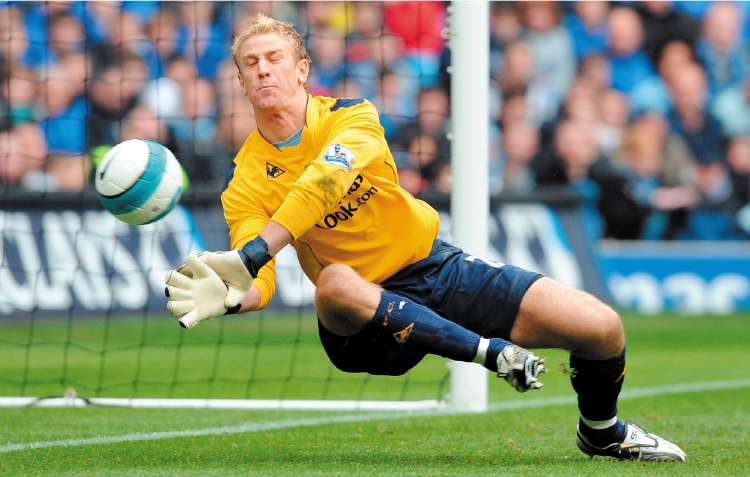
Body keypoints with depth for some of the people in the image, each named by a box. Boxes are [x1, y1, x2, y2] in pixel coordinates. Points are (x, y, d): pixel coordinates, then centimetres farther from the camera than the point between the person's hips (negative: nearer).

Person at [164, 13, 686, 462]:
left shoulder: (352, 117, -9)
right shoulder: (245, 182, -6)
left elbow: (324, 182, -30)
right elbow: (261, 285, -16)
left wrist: (250, 255, -43)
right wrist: (230, 295, -42)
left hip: (438, 266, 1)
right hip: (367, 316, -1)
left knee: (601, 327, -12)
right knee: (335, 283, -39)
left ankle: (602, 432, 21)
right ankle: (493, 353, -27)